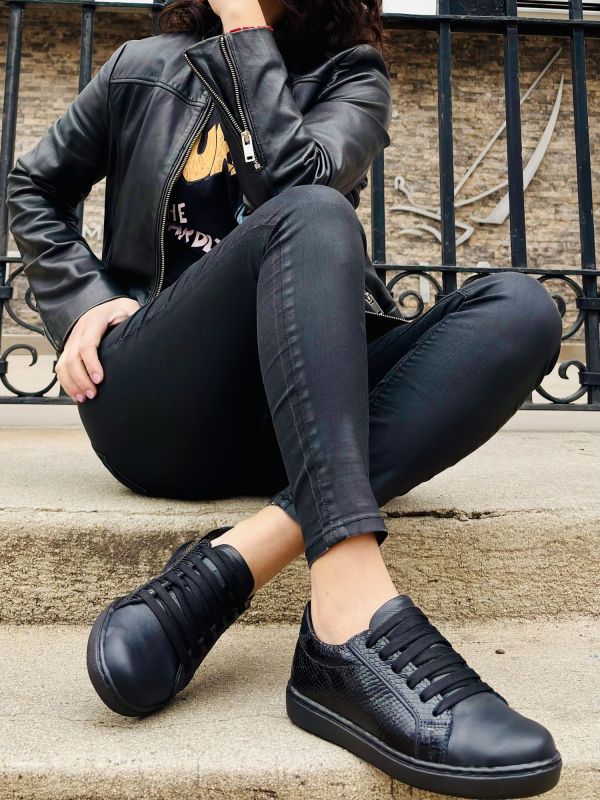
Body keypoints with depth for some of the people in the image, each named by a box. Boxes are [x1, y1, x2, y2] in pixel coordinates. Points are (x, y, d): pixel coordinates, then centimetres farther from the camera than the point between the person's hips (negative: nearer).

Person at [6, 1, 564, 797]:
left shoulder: (352, 75, 14)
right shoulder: (149, 67, 15)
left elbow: (295, 173, -9)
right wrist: (84, 301, 5)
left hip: (284, 416, 2)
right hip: (153, 404, -1)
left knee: (520, 308, -19)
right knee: (310, 220, -28)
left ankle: (229, 565, -35)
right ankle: (358, 618, -45)